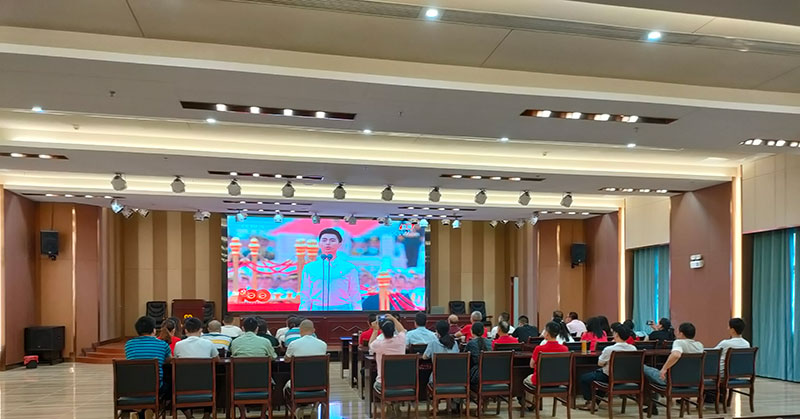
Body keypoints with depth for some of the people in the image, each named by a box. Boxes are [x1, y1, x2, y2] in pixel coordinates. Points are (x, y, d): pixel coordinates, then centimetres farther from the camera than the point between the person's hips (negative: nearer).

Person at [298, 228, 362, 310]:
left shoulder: (349, 268, 5)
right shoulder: (309, 268, 9)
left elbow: (356, 300, 6)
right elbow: (305, 299, 12)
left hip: (342, 313, -1)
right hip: (317, 310, 1)